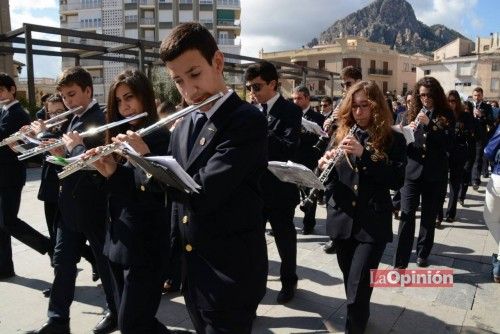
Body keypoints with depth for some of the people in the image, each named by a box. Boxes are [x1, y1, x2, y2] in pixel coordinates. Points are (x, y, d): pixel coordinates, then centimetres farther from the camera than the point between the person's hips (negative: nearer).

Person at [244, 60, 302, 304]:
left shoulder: (290, 111, -11)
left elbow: (290, 149, -24)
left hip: (279, 188, -5)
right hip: (254, 186, 5)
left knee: (284, 239, 13)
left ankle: (288, 281, 33)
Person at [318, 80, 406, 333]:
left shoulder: (393, 139, -3)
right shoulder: (341, 135, 7)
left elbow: (397, 180, -14)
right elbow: (330, 178, 9)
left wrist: (364, 154, -23)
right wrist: (325, 165, -15)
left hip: (373, 223, -4)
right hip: (341, 220, 4)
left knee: (359, 286, -5)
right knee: (351, 283, 18)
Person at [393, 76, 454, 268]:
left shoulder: (446, 115, 1)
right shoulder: (413, 113, 7)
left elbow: (448, 143, -10)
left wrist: (429, 124, -20)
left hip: (435, 173, 0)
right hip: (412, 171, 1)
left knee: (429, 216, 10)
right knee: (407, 215, -6)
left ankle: (422, 254, 28)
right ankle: (401, 262, -3)